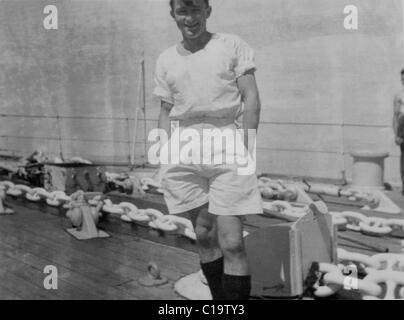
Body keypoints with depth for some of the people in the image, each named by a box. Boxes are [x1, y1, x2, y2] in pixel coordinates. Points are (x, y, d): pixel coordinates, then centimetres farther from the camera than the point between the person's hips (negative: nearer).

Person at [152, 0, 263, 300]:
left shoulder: (231, 45, 3)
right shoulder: (166, 59, 13)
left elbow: (252, 100, 0)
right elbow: (166, 112, 16)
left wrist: (246, 147, -9)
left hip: (226, 144, -3)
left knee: (232, 243, -8)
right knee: (204, 235, 9)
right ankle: (220, 299, 24)